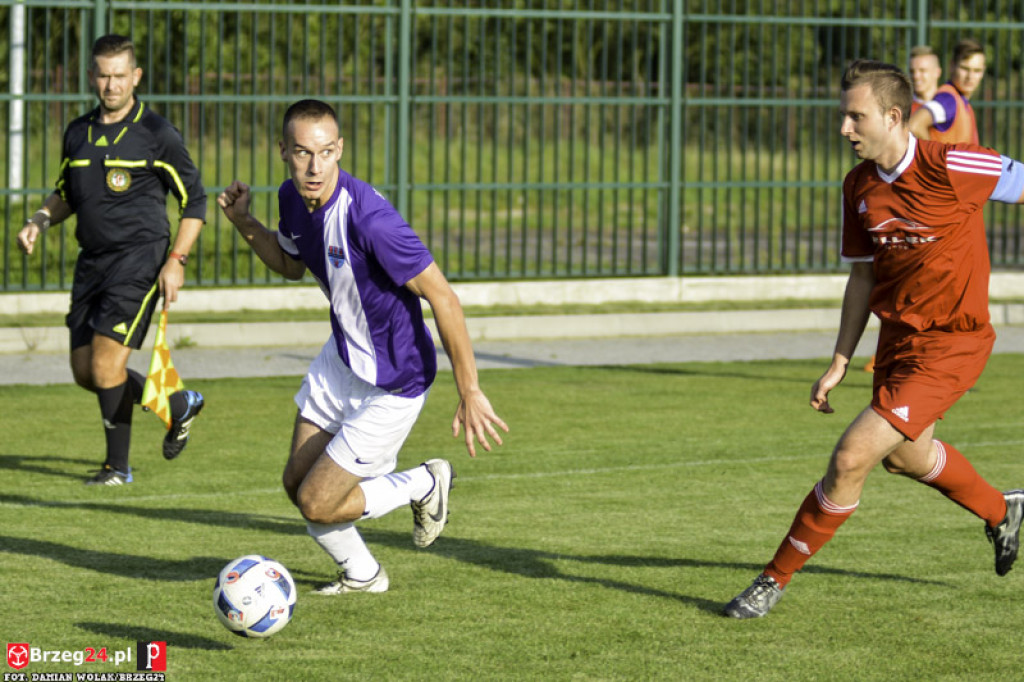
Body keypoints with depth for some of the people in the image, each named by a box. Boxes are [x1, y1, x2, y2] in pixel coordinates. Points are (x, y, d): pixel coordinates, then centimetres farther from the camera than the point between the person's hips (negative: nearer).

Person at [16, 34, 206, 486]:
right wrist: (41, 219, 4)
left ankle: (118, 466, 2)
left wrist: (176, 261, -10)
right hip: (92, 260, 7)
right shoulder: (78, 134, 10)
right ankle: (179, 406, 26)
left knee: (106, 365, -14)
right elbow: (67, 193, 24)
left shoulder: (156, 135, -6)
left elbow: (194, 200, -2)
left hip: (139, 259, -7)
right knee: (84, 372, 5)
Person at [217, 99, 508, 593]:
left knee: (317, 504, -4)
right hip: (341, 358, 8)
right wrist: (244, 223, -1)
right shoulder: (292, 198, -7)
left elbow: (443, 298, -28)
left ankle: (425, 485, 20)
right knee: (297, 483, 12)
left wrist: (469, 393, -25)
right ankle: (361, 574, 38)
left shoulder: (367, 217, -33)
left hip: (393, 381, -8)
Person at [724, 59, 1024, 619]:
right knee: (906, 455, 29)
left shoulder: (950, 166, -22)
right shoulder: (858, 188, -2)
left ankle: (776, 578, 1)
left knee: (851, 458, -15)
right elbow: (864, 276, 8)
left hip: (949, 345, -8)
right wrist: (840, 362, 4)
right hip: (897, 336, 8)